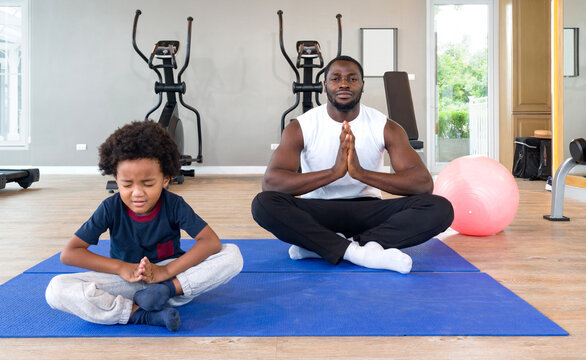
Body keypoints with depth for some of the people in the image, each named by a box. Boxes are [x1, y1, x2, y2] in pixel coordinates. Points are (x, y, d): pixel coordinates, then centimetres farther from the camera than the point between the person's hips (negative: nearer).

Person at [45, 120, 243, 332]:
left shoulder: (174, 205, -13)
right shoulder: (111, 209, -12)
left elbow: (212, 242, -23)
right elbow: (68, 253, -12)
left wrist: (166, 271, -31)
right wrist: (120, 267, -22)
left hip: (174, 276, 0)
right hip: (125, 281, 1)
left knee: (233, 255, -23)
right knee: (56, 290, -25)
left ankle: (166, 291, -27)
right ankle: (143, 315, -32)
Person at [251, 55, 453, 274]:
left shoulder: (386, 128, -5)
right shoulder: (300, 128, -7)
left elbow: (424, 183, -16)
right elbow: (270, 182, -21)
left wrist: (362, 173, -31)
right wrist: (333, 172, -34)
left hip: (368, 210, 2)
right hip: (317, 213, -1)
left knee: (440, 208, -25)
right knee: (263, 203, -31)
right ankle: (360, 252, -32)